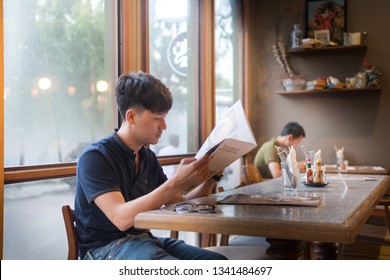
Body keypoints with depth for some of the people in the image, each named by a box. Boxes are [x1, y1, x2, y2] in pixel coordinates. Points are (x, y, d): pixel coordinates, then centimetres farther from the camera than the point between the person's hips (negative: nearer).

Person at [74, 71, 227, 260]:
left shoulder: (148, 157, 12)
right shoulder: (94, 157, -11)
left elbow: (177, 204, 16)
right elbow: (122, 218, -24)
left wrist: (209, 178, 0)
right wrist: (176, 183, -29)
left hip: (143, 240, 7)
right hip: (105, 248, -7)